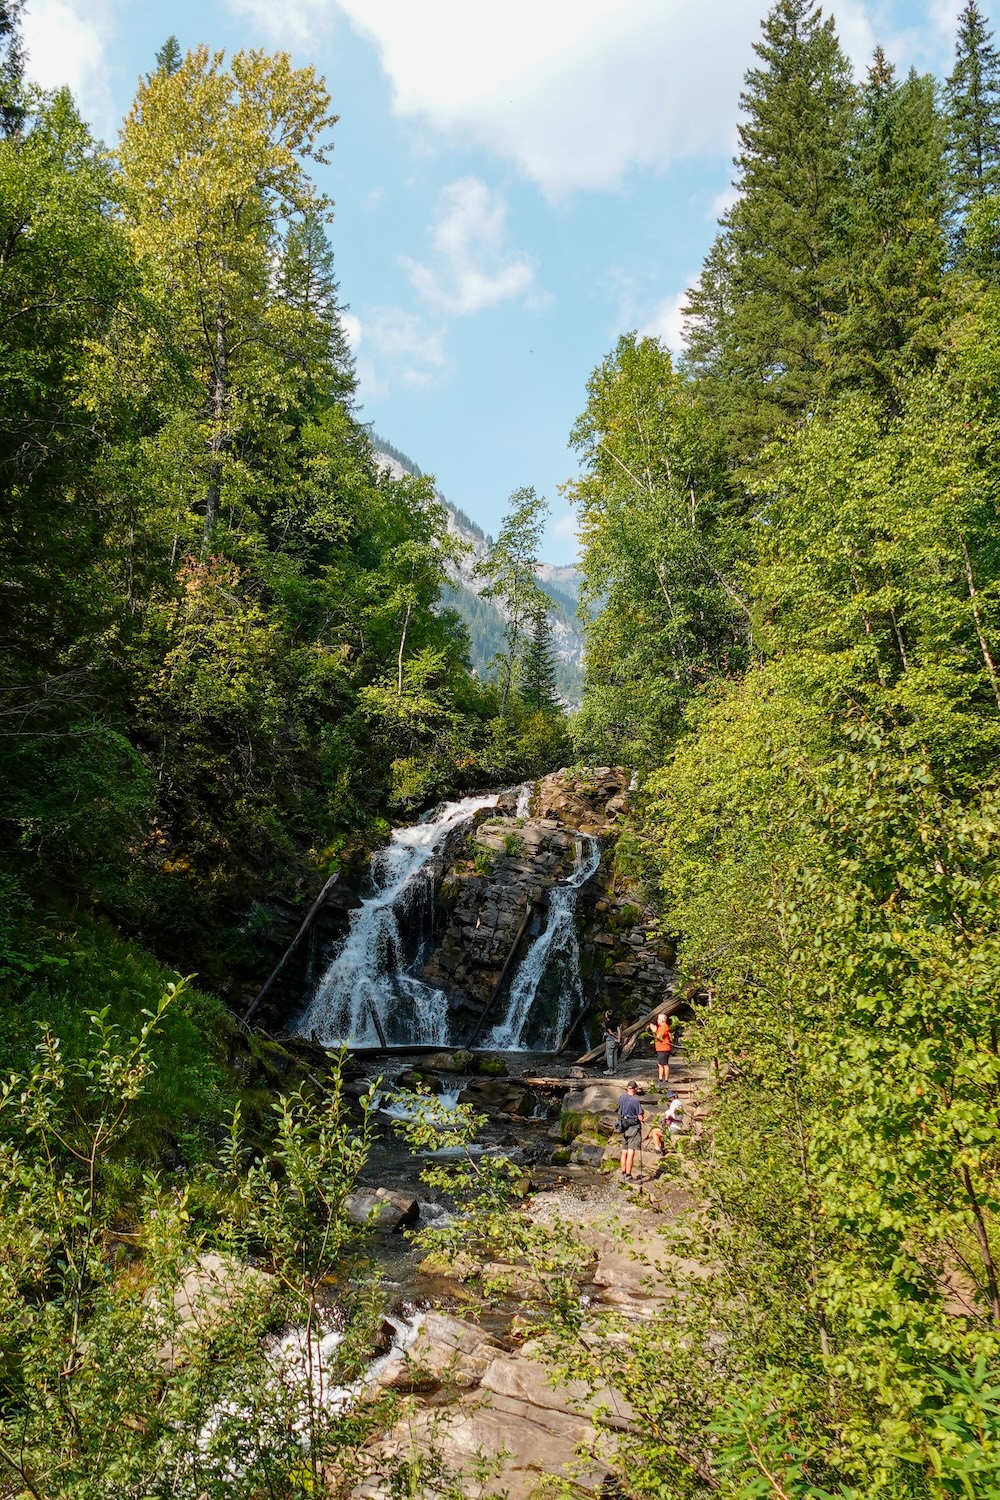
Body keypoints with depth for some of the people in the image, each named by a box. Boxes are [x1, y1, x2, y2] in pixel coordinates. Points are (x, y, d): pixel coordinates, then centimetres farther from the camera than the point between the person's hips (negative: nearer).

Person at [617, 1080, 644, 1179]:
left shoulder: (622, 1098, 1)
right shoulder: (636, 1100, -18)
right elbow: (641, 1118, -14)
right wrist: (643, 1113, 7)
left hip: (623, 1127, 6)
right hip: (634, 1128, -6)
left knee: (624, 1152, 14)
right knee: (631, 1153, -4)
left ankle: (623, 1173, 22)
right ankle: (628, 1176, -3)